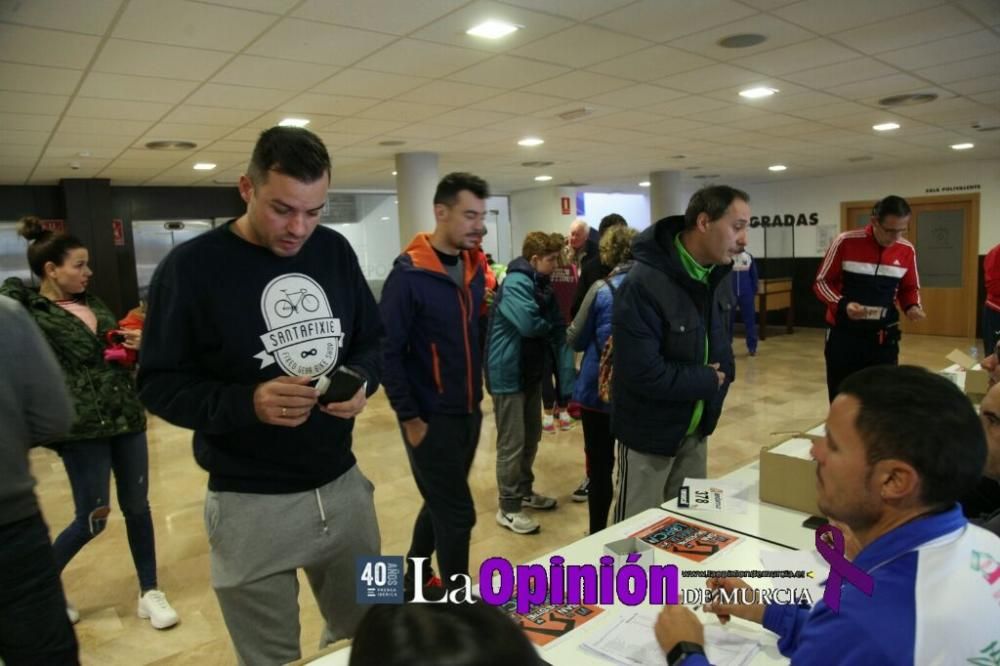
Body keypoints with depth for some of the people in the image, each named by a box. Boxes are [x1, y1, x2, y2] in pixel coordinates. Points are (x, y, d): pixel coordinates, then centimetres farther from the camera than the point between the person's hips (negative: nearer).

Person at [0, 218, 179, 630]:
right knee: (92, 520, 5)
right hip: (82, 429, -6)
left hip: (127, 418, 6)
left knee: (138, 507, 11)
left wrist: (136, 344, 2)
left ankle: (149, 592, 25)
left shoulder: (93, 303, 11)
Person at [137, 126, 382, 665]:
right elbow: (160, 385, -9)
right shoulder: (191, 267, -11)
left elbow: (372, 339, 10)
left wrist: (362, 379, -13)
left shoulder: (335, 250, 2)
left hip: (344, 484, 4)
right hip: (251, 505, -4)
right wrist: (247, 403, -26)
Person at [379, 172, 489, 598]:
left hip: (469, 412, 7)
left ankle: (414, 579, 41)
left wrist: (476, 392, 11)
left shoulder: (474, 268, 5)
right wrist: (409, 417, -15)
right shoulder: (409, 274, -16)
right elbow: (387, 350, -16)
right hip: (431, 418, -7)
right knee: (457, 514, 1)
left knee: (441, 504, 20)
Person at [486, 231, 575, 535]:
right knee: (512, 443, -1)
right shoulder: (515, 283, -18)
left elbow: (557, 329, 6)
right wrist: (551, 326, -8)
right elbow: (528, 324, -31)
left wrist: (567, 373, -5)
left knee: (531, 436, 18)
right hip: (508, 373, -9)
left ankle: (524, 491, 35)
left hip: (531, 372, 9)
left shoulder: (540, 285, 11)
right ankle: (508, 508, 10)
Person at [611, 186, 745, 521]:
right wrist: (707, 381, -19)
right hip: (649, 432, -7)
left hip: (696, 428, 8)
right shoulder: (643, 285, -29)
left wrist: (721, 373, -8)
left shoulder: (719, 274, -1)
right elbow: (643, 373, -32)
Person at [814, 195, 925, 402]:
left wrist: (912, 306, -8)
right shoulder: (846, 242, -11)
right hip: (844, 335, -3)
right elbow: (822, 282, -5)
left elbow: (909, 288, 14)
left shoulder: (907, 250, 0)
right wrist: (843, 304, -22)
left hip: (884, 338, 3)